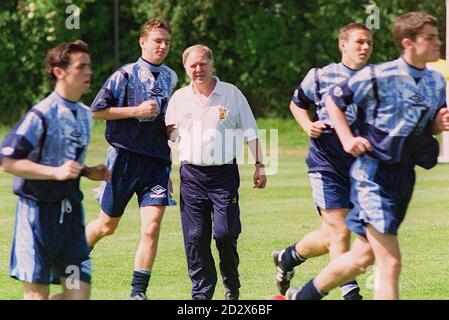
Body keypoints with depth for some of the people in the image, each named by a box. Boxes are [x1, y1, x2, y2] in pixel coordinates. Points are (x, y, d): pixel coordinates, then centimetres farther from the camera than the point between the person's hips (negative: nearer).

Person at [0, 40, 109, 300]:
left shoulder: (85, 115, 13)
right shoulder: (41, 115, -12)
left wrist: (89, 172, 7)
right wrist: (56, 172, -23)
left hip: (71, 212, 7)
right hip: (39, 210, -7)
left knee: (80, 292, -2)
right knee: (38, 292, -4)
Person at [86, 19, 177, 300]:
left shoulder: (171, 78, 12)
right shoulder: (125, 75, -5)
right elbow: (97, 111, -7)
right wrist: (137, 111, -13)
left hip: (158, 162, 3)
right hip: (125, 158, -3)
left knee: (152, 226, -12)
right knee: (108, 225, 9)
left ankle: (138, 292, -6)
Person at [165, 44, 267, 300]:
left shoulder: (231, 94, 3)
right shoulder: (179, 98, 8)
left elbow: (250, 132, 7)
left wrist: (259, 166, 3)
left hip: (224, 173, -2)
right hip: (191, 174, 2)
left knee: (225, 233, -11)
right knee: (195, 238, -2)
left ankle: (232, 286, 12)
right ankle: (202, 293, 6)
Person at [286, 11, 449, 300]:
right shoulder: (379, 76, -14)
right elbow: (333, 100, -1)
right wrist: (347, 140, -10)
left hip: (404, 176, 8)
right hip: (374, 175, -8)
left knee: (363, 257, 17)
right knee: (390, 263, -13)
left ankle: (302, 295, 36)